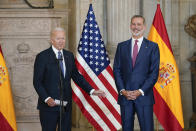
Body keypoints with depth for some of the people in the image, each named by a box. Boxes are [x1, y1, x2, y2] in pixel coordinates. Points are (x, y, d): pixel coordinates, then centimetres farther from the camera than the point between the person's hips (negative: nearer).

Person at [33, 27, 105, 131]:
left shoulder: (69, 56, 10)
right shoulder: (42, 57, -6)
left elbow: (76, 76, 15)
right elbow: (37, 82, -9)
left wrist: (91, 90, 5)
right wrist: (46, 99, -21)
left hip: (66, 105, 5)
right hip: (49, 105, -5)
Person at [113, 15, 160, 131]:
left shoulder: (152, 47, 4)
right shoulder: (122, 46, 11)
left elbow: (154, 72, -2)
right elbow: (117, 70, 8)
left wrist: (140, 91, -10)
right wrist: (123, 91, -5)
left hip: (144, 95, -2)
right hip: (125, 96, 2)